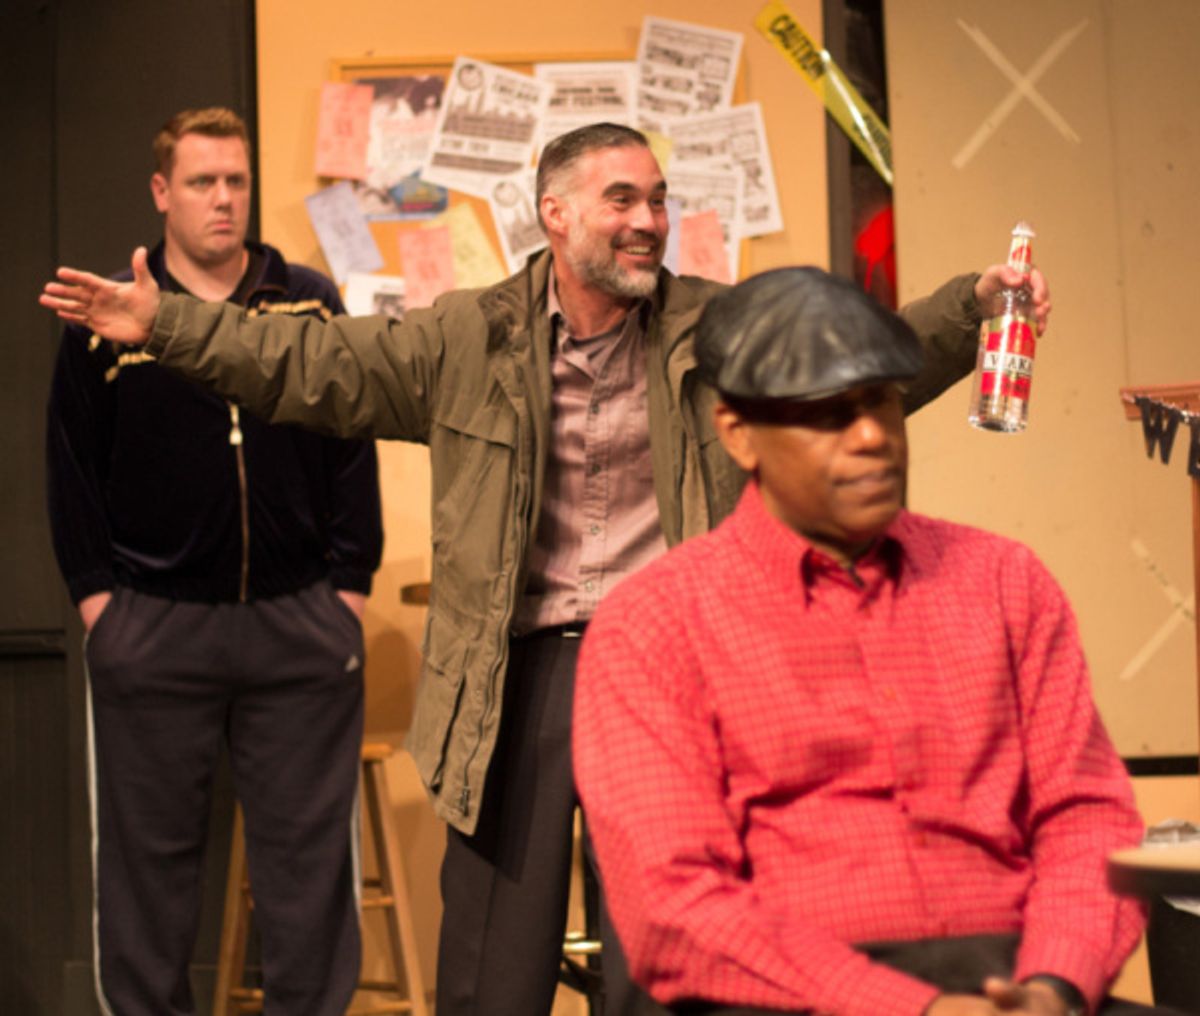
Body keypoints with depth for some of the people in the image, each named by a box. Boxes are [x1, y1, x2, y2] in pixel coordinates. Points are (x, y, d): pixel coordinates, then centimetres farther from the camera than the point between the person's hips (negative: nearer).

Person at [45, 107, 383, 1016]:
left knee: (310, 850, 4)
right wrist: (95, 592, -1)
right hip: (151, 628, 0)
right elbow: (73, 466, 5)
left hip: (301, 621, 1)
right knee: (149, 851, 7)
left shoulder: (312, 304, 6)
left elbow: (353, 452, 7)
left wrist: (350, 583, 1)